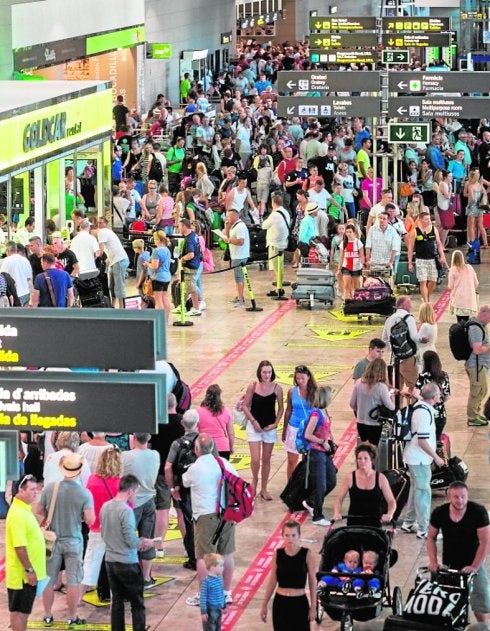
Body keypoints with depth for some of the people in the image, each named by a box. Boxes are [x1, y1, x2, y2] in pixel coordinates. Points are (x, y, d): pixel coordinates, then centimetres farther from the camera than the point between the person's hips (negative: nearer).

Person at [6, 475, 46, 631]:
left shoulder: (25, 509, 10)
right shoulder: (18, 514, -22)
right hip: (22, 573, -10)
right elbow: (20, 546, -25)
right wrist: (29, 570, -22)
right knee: (19, 610, -1)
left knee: (24, 610, 17)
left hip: (28, 572, 10)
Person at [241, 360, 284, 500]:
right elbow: (245, 406, -3)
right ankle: (254, 481, 21)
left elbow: (281, 408, 5)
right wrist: (254, 421, -12)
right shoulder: (252, 386, -9)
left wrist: (275, 423, -6)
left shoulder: (277, 388, -6)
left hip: (270, 427, 2)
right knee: (255, 459, -9)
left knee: (266, 459, 10)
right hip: (254, 426, -2)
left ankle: (264, 489, 22)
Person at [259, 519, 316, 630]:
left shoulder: (307, 554, -9)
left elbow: (312, 582, -4)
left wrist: (313, 606, -5)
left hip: (299, 603, -3)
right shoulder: (278, 554, -2)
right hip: (280, 603, 3)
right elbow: (272, 581, 7)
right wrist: (264, 605, 9)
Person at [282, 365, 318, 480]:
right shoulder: (292, 391, -2)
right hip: (294, 428, 1)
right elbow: (288, 411, 8)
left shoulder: (314, 392, -7)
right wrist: (284, 430, 13)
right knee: (292, 461, 5)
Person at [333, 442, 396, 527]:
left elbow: (391, 501, 4)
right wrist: (337, 513, -12)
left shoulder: (381, 478, 1)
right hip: (354, 523, 0)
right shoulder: (350, 478, 0)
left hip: (374, 523, 0)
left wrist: (389, 514, -15)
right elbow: (339, 499, 6)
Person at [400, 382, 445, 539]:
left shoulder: (419, 406, 5)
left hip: (414, 457, 10)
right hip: (419, 459, -10)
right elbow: (422, 441, -25)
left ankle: (409, 523, 31)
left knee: (416, 489, 20)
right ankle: (424, 530, 4)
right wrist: (436, 457, -16)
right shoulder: (424, 413, -25)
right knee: (423, 492, -2)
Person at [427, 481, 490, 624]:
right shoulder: (439, 513, -9)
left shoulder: (478, 511, -18)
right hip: (449, 564, 3)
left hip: (473, 563, -3)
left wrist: (474, 567, -18)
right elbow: (431, 538, 5)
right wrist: (433, 561, -6)